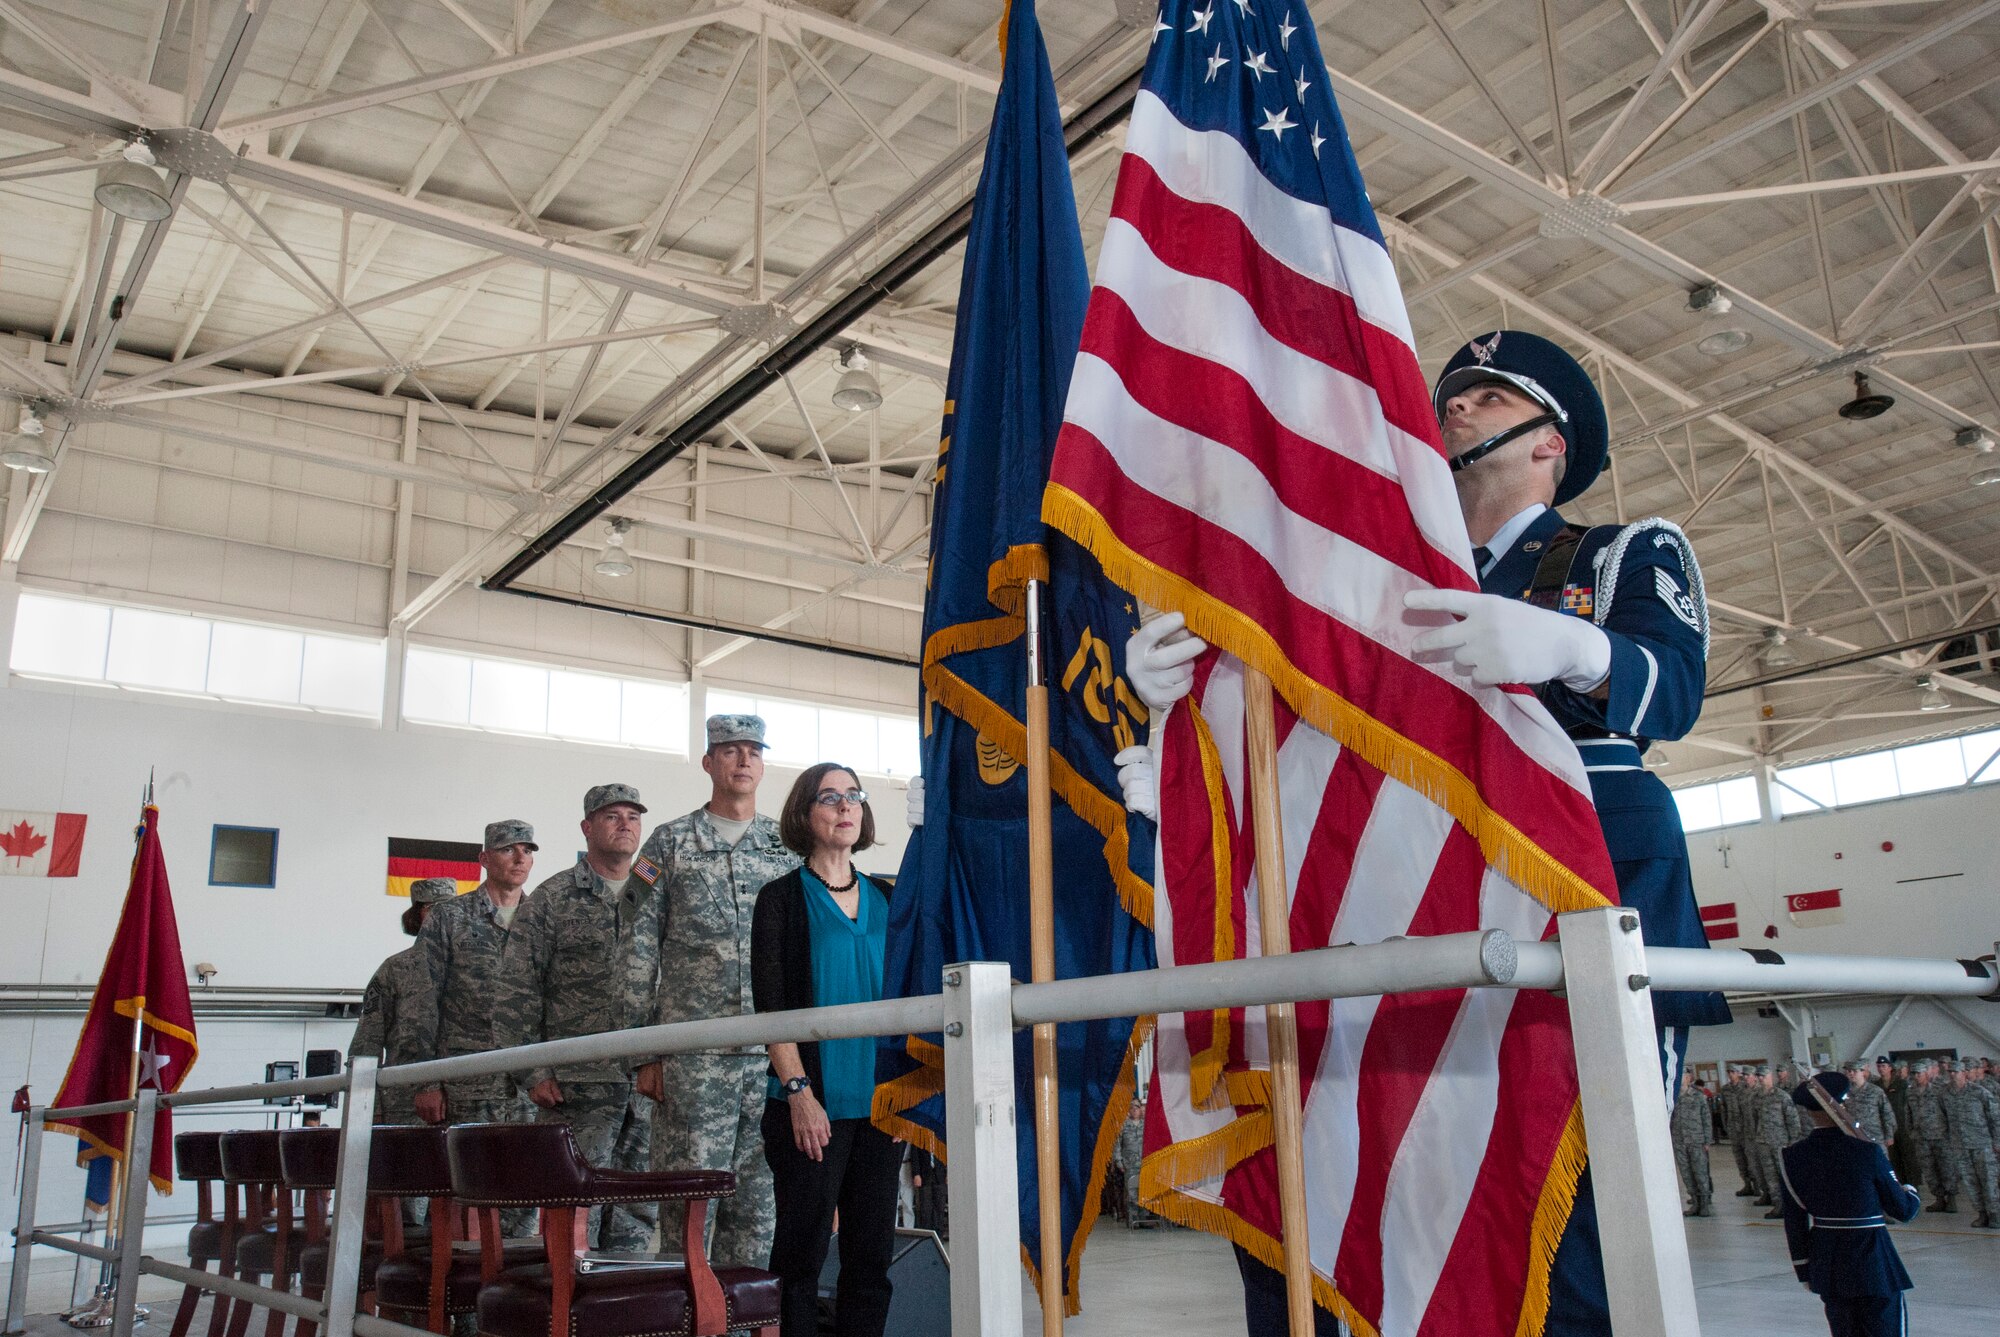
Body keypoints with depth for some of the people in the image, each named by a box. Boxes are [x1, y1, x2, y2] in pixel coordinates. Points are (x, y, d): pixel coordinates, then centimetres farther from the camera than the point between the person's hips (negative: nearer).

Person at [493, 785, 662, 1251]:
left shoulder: (658, 902, 14)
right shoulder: (553, 899, 3)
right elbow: (515, 992, 0)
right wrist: (532, 1072, -6)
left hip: (648, 1085, 4)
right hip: (576, 1088, -3)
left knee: (636, 1217, 8)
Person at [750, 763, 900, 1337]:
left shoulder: (885, 901, 13)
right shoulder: (782, 898, 0)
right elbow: (771, 1005, -6)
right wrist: (798, 1091, -14)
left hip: (881, 1102, 4)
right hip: (812, 1101, -4)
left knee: (872, 1250, 8)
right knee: (802, 1247, 0)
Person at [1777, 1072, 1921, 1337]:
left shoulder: (1793, 1158, -4)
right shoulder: (1867, 1152, -15)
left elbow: (1794, 1222, 2)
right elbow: (1902, 1210, -4)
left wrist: (1804, 1269, 14)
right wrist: (1910, 1192, 19)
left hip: (1825, 1263, 4)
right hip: (1872, 1262, -4)